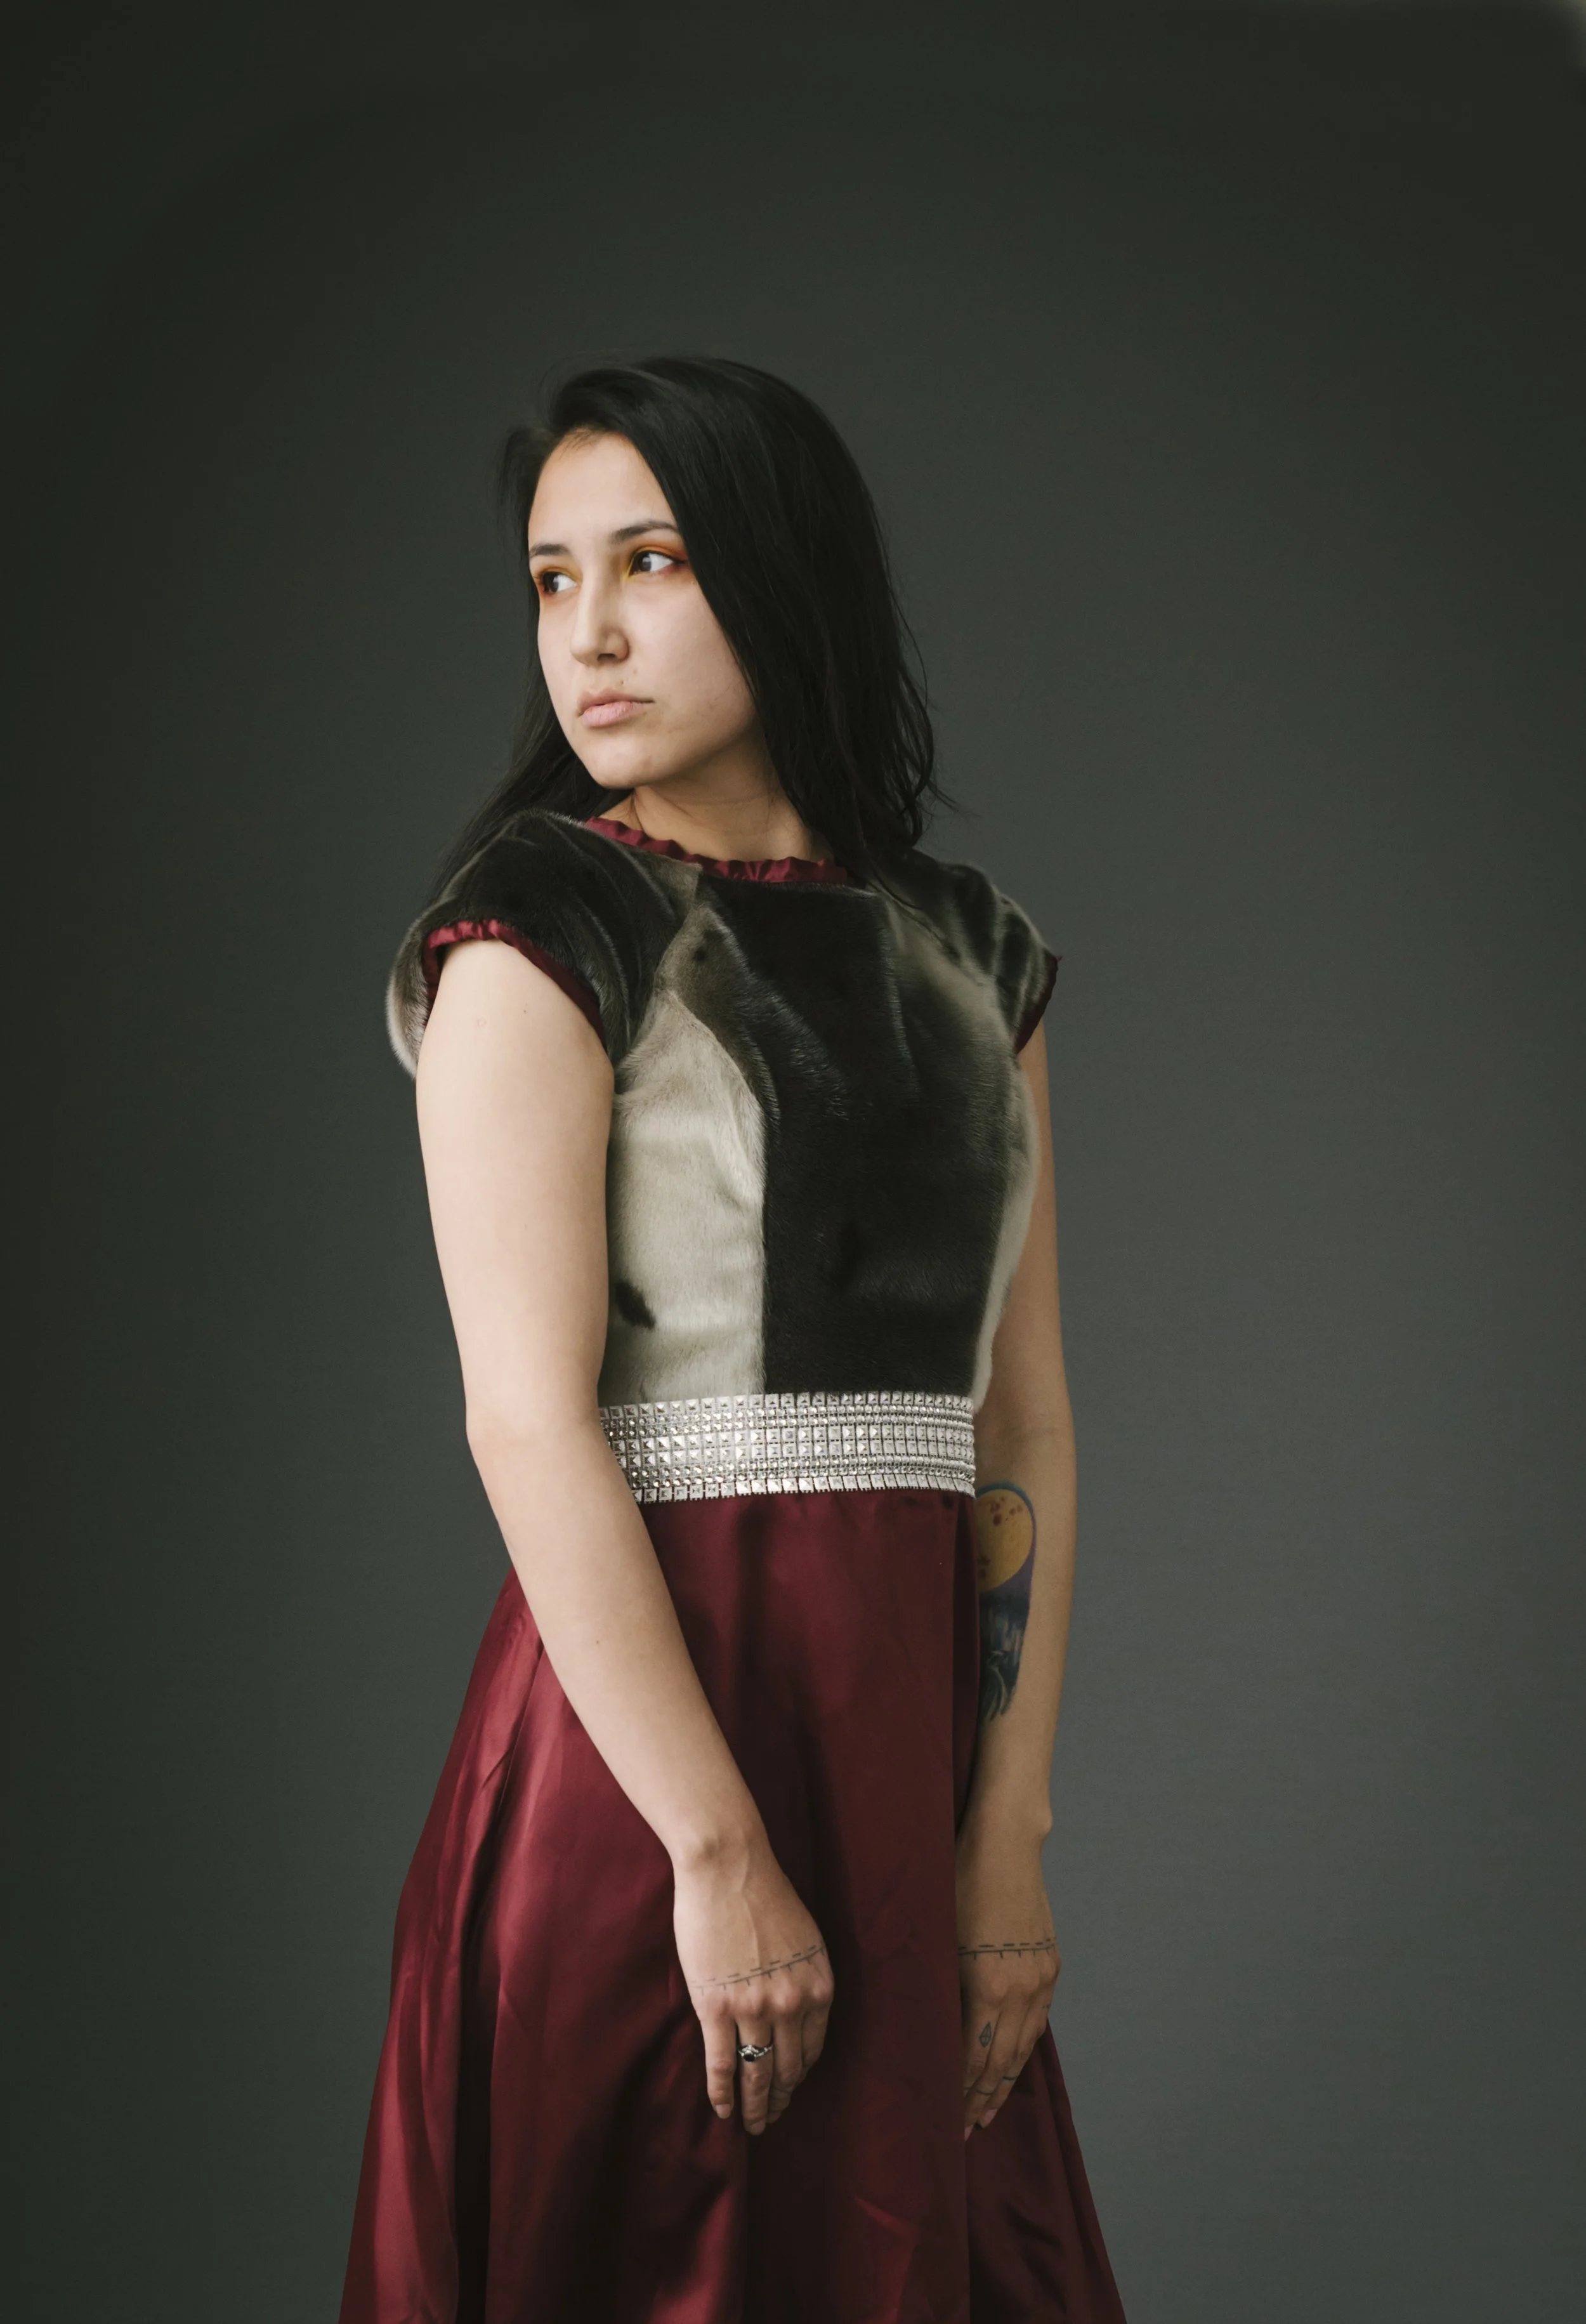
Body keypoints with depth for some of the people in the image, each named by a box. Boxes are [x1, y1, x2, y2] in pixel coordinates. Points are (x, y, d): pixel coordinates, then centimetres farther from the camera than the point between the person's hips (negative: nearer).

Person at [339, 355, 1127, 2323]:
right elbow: (528, 1419, -14)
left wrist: (1007, 1835, -3)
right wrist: (721, 1849, -19)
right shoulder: (542, 935, -6)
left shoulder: (964, 958, 10)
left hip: (920, 1719, 5)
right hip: (654, 1700, -5)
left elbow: (1026, 1419, 6)